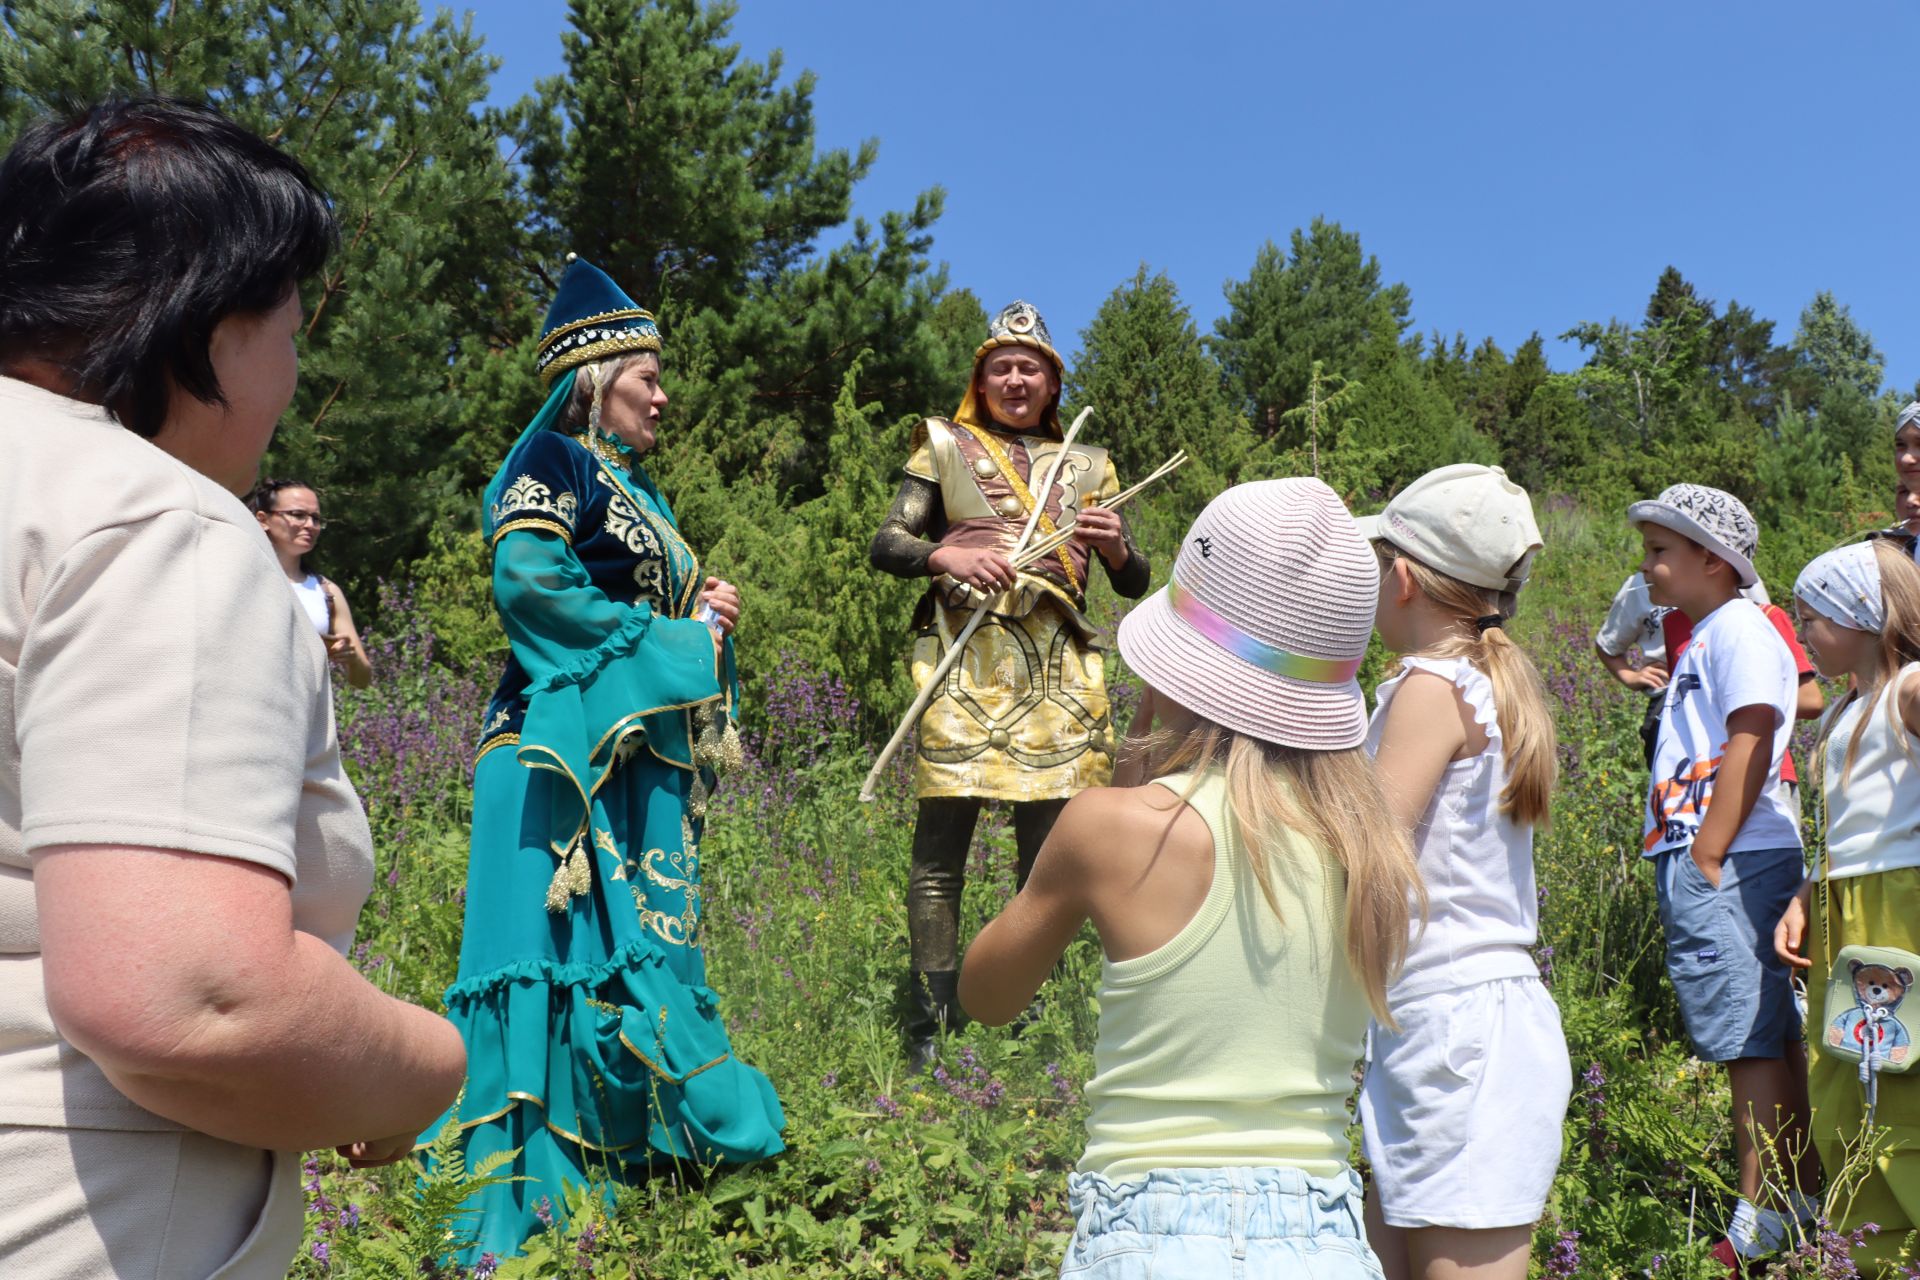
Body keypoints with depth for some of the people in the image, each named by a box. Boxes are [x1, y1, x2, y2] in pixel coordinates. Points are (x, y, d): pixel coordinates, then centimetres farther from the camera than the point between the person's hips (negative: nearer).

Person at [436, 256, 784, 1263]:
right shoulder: (554, 461, -6)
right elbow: (527, 578, -21)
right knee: (570, 940, -9)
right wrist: (662, 641, -15)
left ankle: (630, 1144, 23)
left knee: (644, 942, 11)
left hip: (643, 753, 9)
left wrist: (704, 612, 5)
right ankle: (531, 1189, -1)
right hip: (568, 746, -9)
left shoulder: (633, 487, 21)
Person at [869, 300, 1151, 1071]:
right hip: (965, 659, -2)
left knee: (1047, 848, 4)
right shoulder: (945, 447, 14)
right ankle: (927, 1033, 1)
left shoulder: (1087, 466, 19)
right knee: (942, 843, -6)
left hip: (1057, 669, 3)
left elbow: (1135, 585, 17)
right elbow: (885, 545, 4)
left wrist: (1115, 548, -6)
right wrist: (946, 554, -15)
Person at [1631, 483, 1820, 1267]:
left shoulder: (1740, 629, -9)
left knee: (1754, 1040, -6)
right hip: (1699, 860, 10)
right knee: (1769, 1039, 14)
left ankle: (1760, 1228, -2)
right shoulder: (1705, 638, 21)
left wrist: (1708, 857, -20)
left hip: (1730, 862, -10)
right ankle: (1801, 1198, 23)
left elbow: (1751, 741, -19)